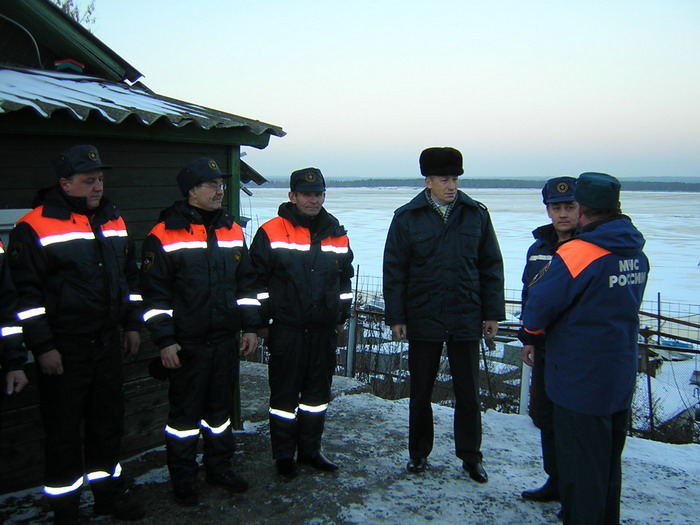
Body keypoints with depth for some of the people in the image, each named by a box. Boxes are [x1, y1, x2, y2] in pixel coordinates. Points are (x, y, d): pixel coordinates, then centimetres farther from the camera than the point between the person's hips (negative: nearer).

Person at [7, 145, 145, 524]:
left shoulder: (114, 222, 8)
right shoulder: (35, 227, -11)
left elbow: (130, 278, 16)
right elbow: (25, 294, -12)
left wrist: (132, 325, 14)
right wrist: (42, 346, -14)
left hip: (108, 343, 6)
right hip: (63, 349, -6)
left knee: (109, 422, 17)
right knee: (64, 431, 6)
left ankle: (108, 492, 34)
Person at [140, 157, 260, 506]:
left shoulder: (232, 231, 8)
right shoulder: (164, 236, -9)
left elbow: (246, 283, 14)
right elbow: (155, 294, -9)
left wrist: (250, 327, 10)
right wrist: (164, 340, -13)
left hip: (225, 341, 5)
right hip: (186, 345, -5)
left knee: (220, 408, 17)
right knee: (185, 411, 7)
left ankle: (219, 467, 33)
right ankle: (182, 478, 23)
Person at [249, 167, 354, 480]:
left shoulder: (337, 235, 9)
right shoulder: (271, 233, -6)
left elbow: (345, 280, 18)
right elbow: (257, 281, -4)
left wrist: (342, 317, 17)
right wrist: (260, 322, -5)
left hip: (324, 331, 5)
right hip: (286, 330, -4)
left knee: (318, 393, 13)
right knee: (284, 394, 6)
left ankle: (310, 450, 28)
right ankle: (284, 456, 20)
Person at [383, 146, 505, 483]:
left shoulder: (476, 214, 1)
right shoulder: (407, 218, -3)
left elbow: (491, 266, 5)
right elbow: (394, 271, -2)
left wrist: (492, 313, 2)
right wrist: (396, 317, -4)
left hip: (466, 320, 1)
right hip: (423, 320, -1)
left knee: (468, 392, 11)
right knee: (420, 391, 12)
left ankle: (470, 457, 27)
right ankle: (418, 453, 30)